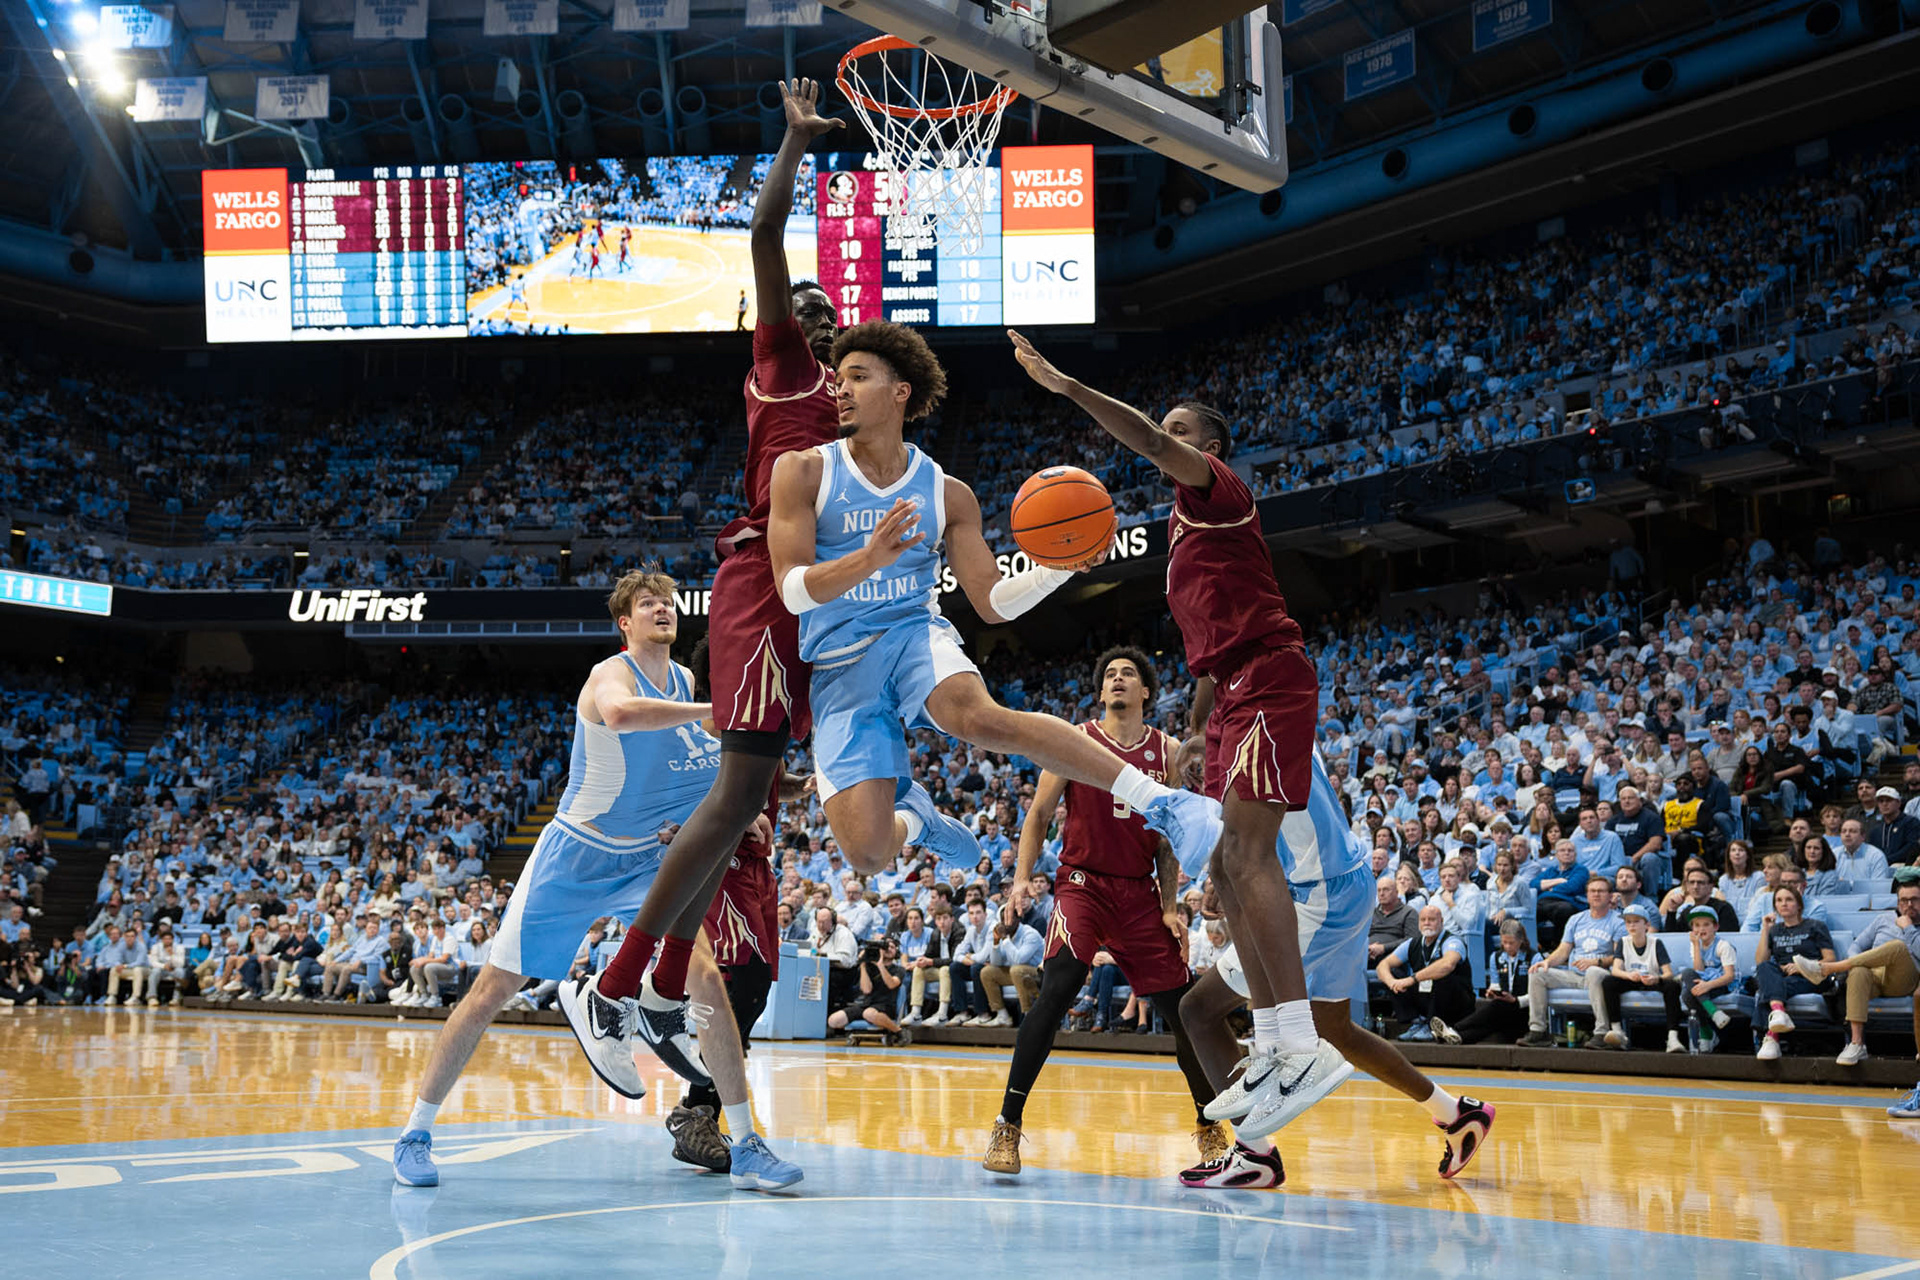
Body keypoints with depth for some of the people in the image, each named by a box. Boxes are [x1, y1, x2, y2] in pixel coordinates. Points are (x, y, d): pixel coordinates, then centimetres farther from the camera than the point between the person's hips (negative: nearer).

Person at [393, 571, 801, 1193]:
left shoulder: (685, 682, 4)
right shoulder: (611, 674, -19)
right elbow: (620, 713, -47)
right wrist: (713, 711, -44)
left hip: (645, 860, 5)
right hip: (574, 856, -5)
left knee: (704, 968, -14)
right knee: (493, 990, -3)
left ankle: (745, 1147, -8)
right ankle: (415, 1133, 14)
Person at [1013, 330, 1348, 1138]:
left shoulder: (1218, 490, 1)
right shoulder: (1185, 525, 27)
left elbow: (1151, 443, -20)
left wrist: (1064, 386, -22)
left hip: (1268, 683, -10)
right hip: (1237, 695, 10)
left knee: (1246, 854, -20)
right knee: (1228, 865, 6)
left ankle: (1305, 1047, -26)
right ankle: (1271, 1053, 8)